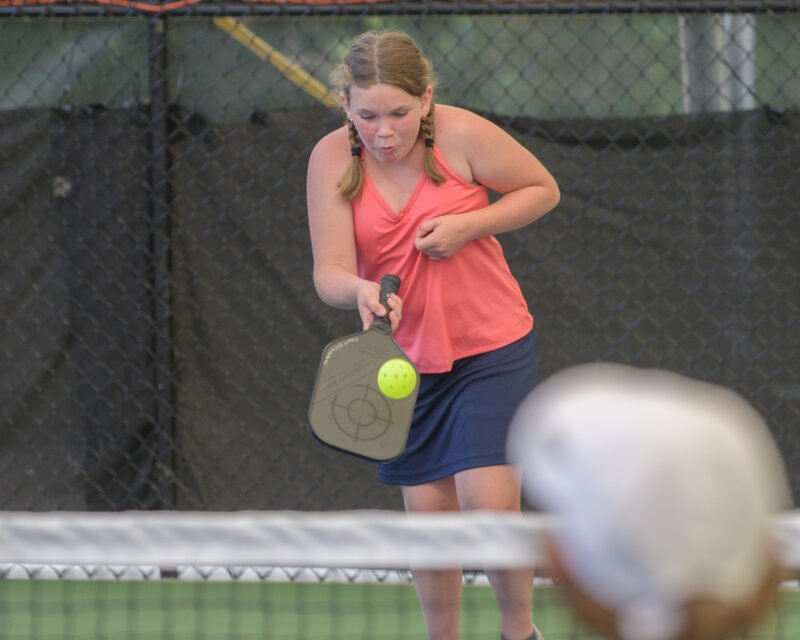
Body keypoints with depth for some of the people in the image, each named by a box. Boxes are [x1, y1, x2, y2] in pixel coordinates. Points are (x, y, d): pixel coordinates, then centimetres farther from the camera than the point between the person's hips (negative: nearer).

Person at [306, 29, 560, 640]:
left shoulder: (461, 135, -16)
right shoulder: (332, 159, -10)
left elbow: (543, 189, -2)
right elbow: (329, 269, -15)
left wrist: (468, 226, -18)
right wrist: (361, 290, -38)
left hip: (492, 348, -3)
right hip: (406, 357, 3)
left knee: (490, 505, -13)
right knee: (427, 514, 8)